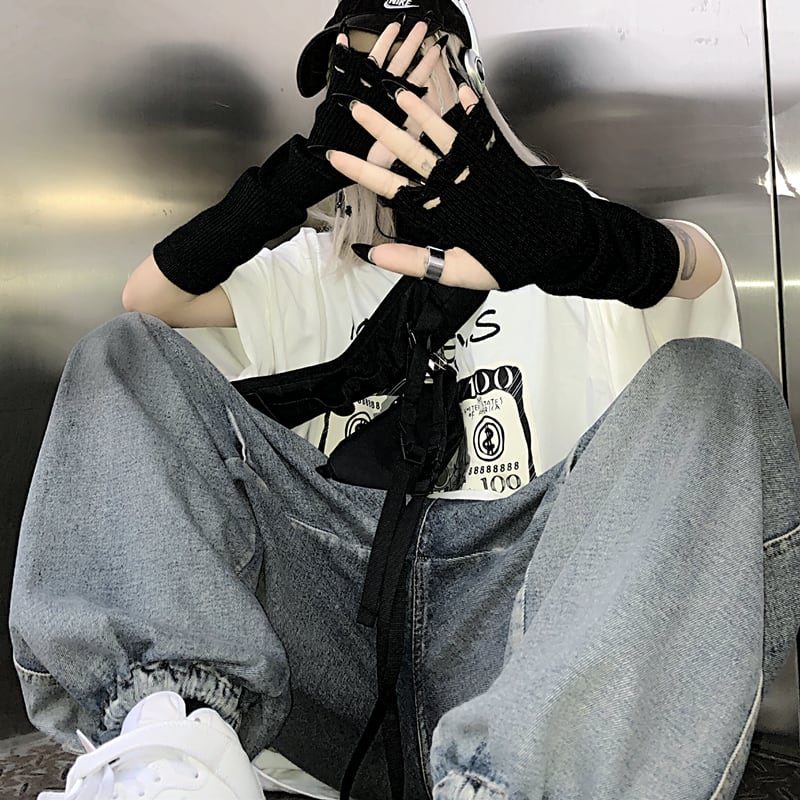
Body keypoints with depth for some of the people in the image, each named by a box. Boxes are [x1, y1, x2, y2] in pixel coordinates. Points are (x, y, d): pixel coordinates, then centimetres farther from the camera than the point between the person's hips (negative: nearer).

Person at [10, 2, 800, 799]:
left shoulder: (550, 219, 16)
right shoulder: (315, 271, 26)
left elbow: (696, 263, -7)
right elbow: (148, 297, 10)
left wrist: (578, 240, -34)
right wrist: (308, 166, -5)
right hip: (344, 600, 3)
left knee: (714, 385, -23)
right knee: (125, 355, -2)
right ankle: (178, 726, -27)